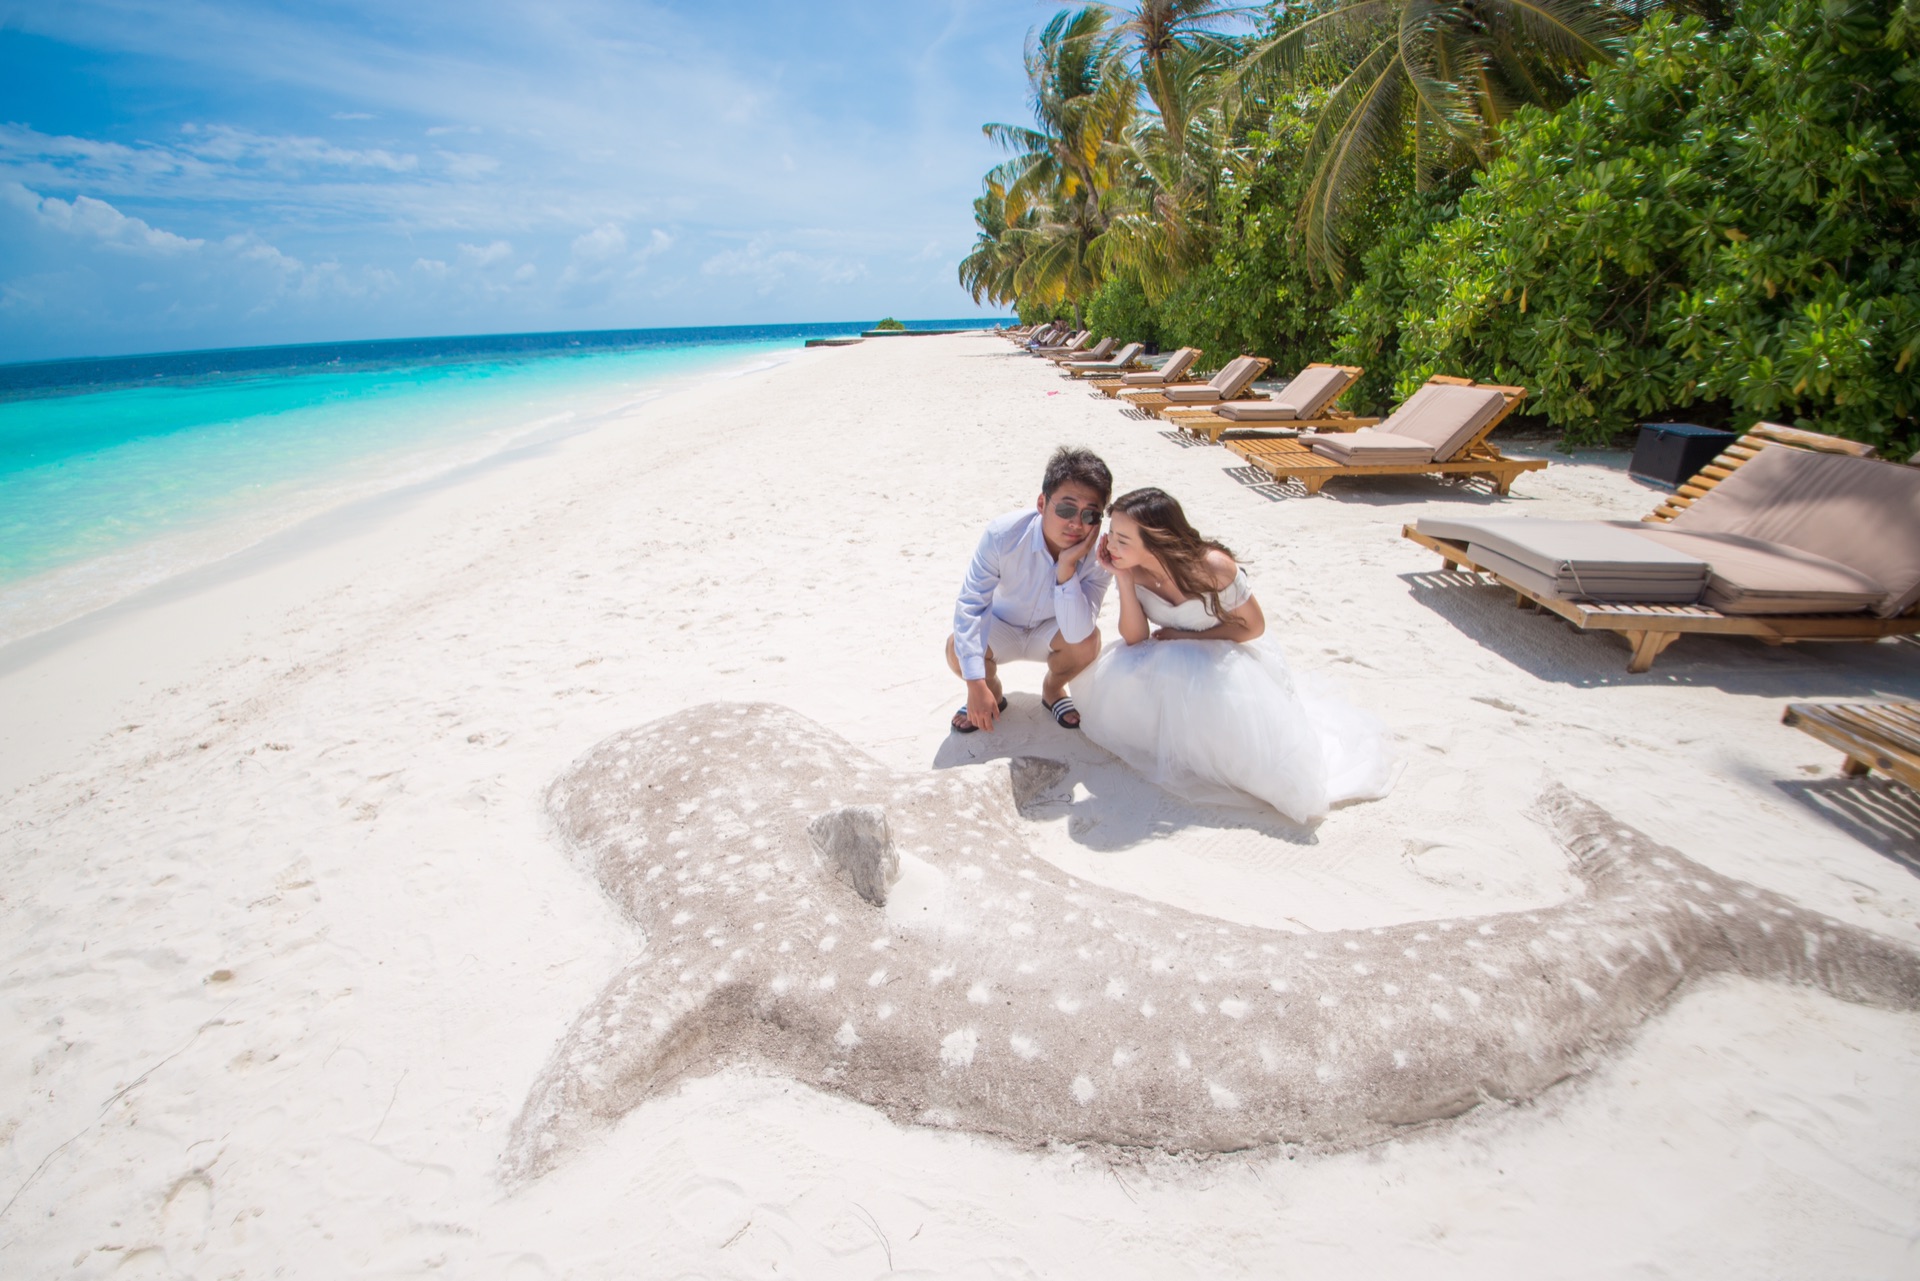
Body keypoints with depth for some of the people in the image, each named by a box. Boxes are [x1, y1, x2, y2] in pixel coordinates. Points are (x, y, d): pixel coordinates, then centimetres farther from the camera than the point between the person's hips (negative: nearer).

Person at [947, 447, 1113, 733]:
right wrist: (976, 685, -36)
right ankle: (994, 692, 6)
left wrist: (1067, 566, -48)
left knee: (1088, 641, -31)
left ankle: (1052, 689, 5)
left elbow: (1076, 634, -37)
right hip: (1001, 627, -1)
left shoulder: (1098, 554, -28)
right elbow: (971, 604, -31)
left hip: (1048, 632, 1)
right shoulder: (1003, 534, -32)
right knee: (957, 650, -31)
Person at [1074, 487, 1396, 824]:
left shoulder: (1212, 567, -29)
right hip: (1176, 657, 4)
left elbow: (1253, 627, -15)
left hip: (1229, 654, -4)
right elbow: (1135, 638, -19)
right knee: (1117, 677, -23)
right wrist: (1123, 579, -30)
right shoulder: (1134, 569, -17)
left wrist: (1187, 636, -18)